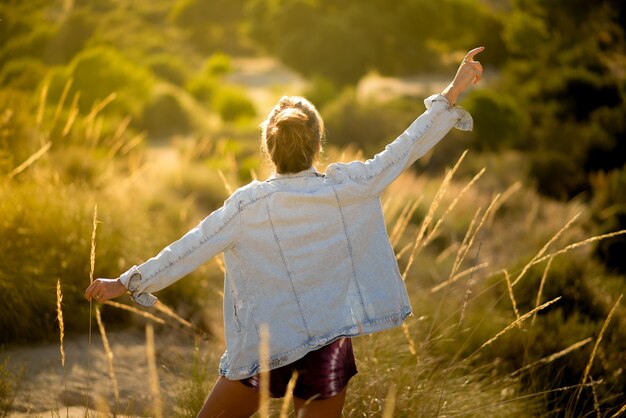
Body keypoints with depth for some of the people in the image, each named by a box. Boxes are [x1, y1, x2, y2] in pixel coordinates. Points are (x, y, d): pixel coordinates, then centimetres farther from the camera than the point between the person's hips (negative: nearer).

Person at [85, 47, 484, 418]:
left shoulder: (249, 204, -12)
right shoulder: (348, 189, -9)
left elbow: (189, 250, -9)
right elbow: (406, 149, -2)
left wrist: (127, 282, 0)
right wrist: (451, 94, 6)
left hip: (264, 347, -2)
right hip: (329, 351, 2)